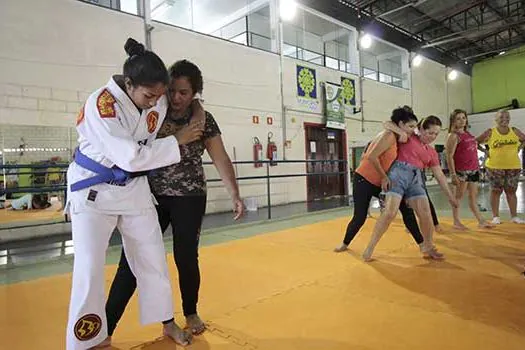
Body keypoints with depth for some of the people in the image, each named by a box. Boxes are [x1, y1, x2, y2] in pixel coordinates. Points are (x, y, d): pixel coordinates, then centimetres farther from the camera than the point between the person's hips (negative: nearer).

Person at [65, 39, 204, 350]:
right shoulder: (100, 104, -24)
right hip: (94, 190, -5)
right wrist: (178, 142, -24)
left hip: (135, 187, 5)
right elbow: (132, 157, -30)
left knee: (153, 258, 10)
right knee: (89, 267, -3)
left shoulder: (159, 100, -7)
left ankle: (167, 322, 30)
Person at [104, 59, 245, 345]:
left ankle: (191, 313, 32)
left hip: (189, 198, -1)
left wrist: (235, 196, -16)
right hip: (152, 196, 1)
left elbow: (221, 159, -7)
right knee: (132, 259, 1)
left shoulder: (204, 120, -4)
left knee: (186, 258, 6)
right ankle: (105, 329, 14)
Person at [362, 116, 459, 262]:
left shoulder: (432, 152, 21)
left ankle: (428, 245, 23)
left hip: (416, 179, 6)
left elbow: (440, 176, 21)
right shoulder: (408, 137, 8)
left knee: (426, 214, -2)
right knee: (390, 212, -19)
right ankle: (369, 248, -11)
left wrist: (450, 196, 20)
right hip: (399, 174, -6)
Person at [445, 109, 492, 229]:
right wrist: (453, 174, -20)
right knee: (459, 195, -1)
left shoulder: (468, 134, 15)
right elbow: (449, 157, -15)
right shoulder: (453, 136, -9)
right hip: (461, 170, -8)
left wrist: (477, 167, 16)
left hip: (474, 169, 8)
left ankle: (481, 221, 19)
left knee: (473, 196, 12)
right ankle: (456, 222, 7)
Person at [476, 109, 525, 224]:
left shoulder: (515, 131, 4)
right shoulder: (490, 132, -5)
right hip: (494, 167, -2)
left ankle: (514, 216, 15)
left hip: (513, 166, 3)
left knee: (511, 191, 8)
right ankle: (495, 216, 10)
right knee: (496, 191, 3)